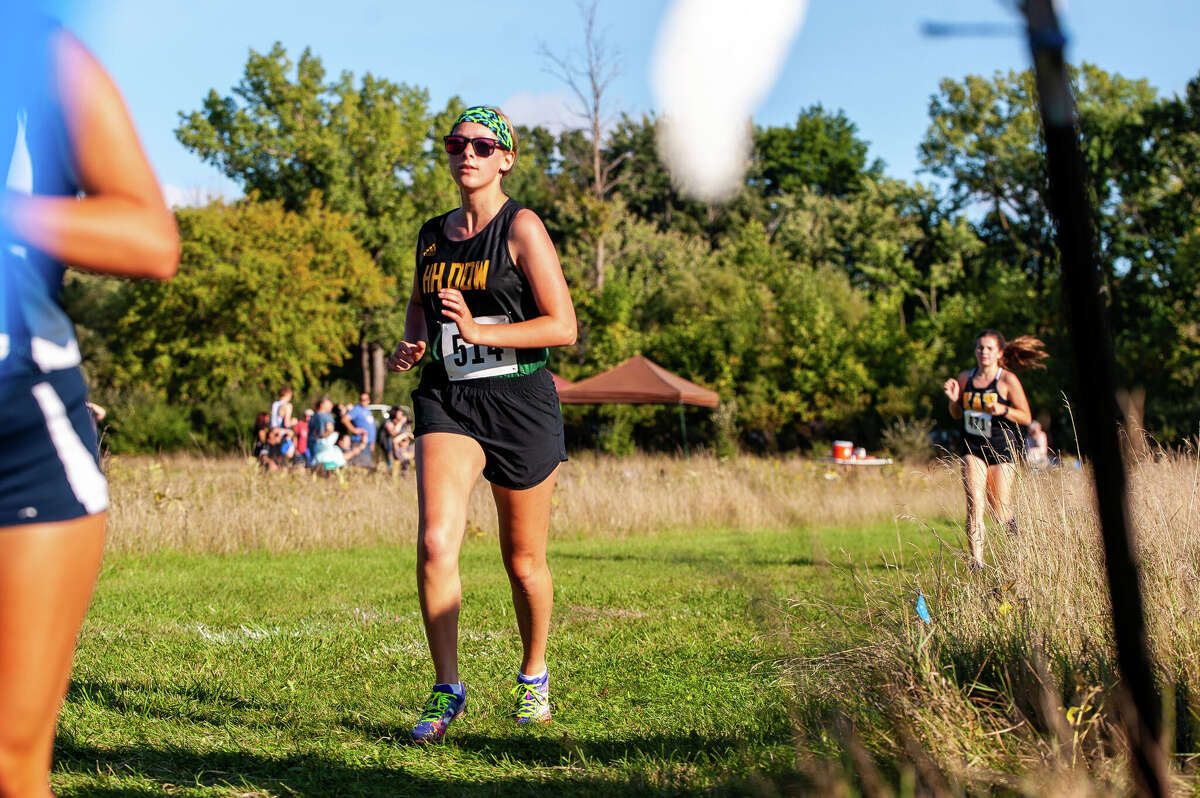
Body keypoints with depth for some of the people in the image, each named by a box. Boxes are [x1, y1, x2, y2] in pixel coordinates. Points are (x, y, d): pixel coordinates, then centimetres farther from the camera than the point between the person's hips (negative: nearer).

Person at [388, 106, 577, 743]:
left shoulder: (521, 228, -4)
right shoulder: (431, 234, 12)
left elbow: (563, 327, -10)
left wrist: (479, 331, -21)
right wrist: (409, 346, 7)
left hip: (520, 402, -3)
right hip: (448, 401, 3)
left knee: (523, 562, 9)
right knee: (435, 544, -18)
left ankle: (533, 677, 33)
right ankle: (446, 689, -6)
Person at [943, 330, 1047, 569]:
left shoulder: (1008, 380, -7)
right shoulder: (965, 379, 4)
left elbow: (1026, 417, -5)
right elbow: (957, 415, 16)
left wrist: (1003, 410, -22)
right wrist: (953, 399, -4)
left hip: (1002, 448, -2)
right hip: (972, 448, 2)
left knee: (998, 509, 3)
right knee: (974, 502, -14)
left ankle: (1015, 528, 39)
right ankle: (976, 561, -14)